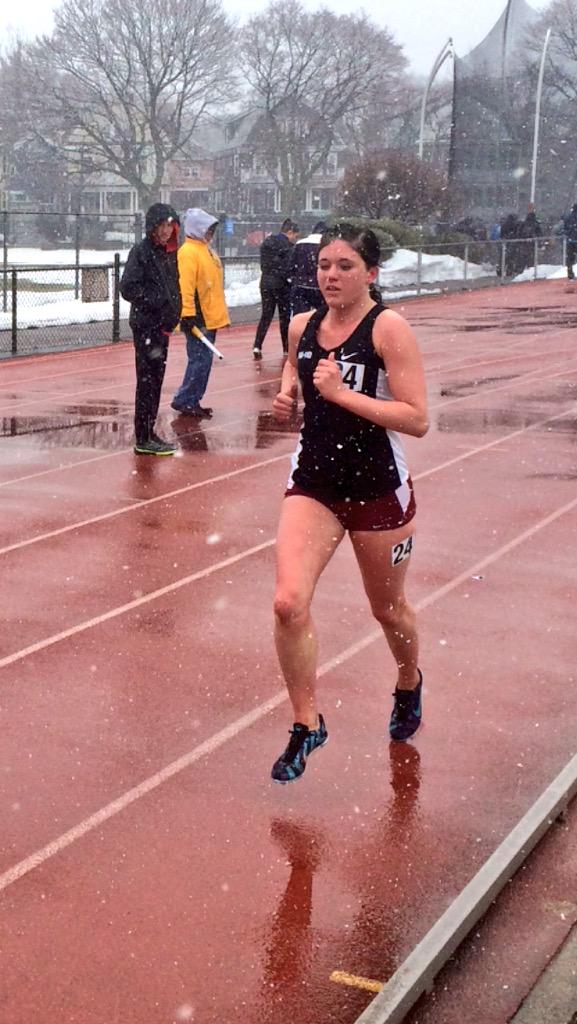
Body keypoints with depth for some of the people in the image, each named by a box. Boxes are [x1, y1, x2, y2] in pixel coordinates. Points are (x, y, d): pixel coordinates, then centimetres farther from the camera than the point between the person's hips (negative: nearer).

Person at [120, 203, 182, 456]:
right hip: (145, 325, -8)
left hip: (162, 325, 8)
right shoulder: (141, 252, -11)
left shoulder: (170, 253, 13)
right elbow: (128, 288, -18)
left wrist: (174, 314, 9)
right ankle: (143, 440, -2)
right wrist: (157, 302, -19)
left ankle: (149, 433, 21)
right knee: (147, 381, -6)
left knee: (156, 380, 12)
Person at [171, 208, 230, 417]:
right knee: (200, 360, -10)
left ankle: (192, 401, 18)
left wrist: (219, 312, 24)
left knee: (203, 360, 11)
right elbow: (185, 286, -21)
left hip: (210, 318, 10)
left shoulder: (206, 250, 17)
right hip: (198, 319, -10)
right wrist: (188, 315, -25)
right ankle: (183, 400, -3)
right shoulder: (188, 252, -14)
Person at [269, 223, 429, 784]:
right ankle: (306, 725, 4)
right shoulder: (302, 326, 2)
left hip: (378, 489, -3)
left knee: (388, 610, 15)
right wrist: (286, 397, 4)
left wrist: (343, 392, -25)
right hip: (313, 484, 3)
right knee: (288, 604, -14)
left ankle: (409, 682, 49)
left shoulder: (389, 328, -14)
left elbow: (417, 419, -20)